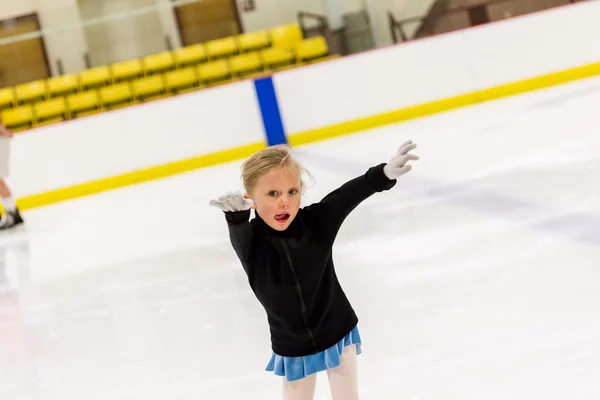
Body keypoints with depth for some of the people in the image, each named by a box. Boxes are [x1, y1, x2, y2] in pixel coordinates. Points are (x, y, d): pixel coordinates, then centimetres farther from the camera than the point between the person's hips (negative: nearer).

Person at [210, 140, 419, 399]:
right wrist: (235, 213, -69)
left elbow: (350, 194, -36)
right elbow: (238, 231, -45)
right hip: (293, 348, 0)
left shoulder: (315, 221, -21)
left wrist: (385, 173, -55)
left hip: (337, 334, 1)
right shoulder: (250, 241, -22)